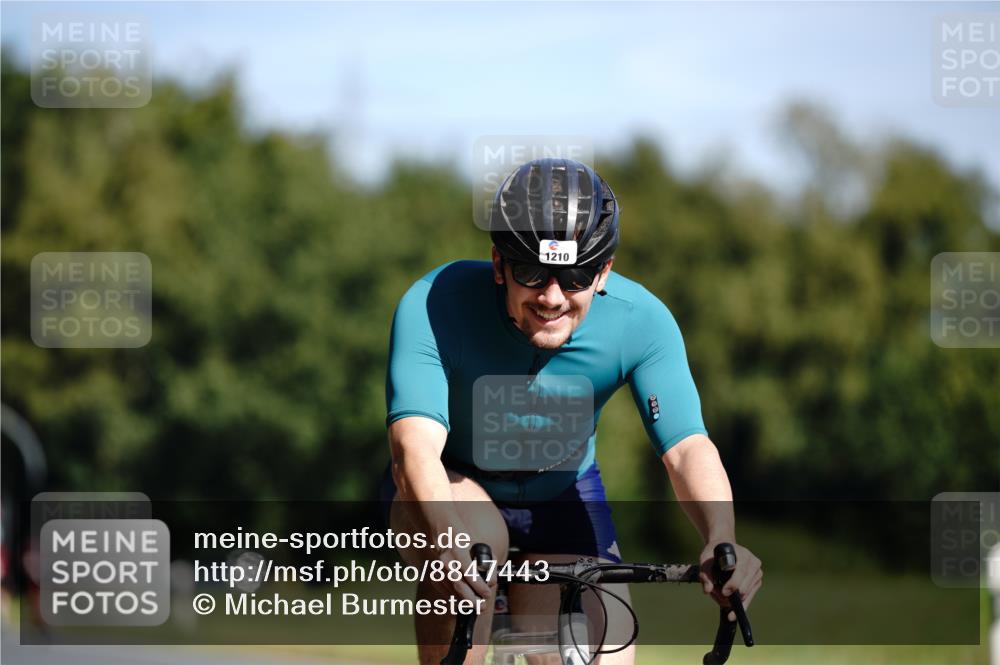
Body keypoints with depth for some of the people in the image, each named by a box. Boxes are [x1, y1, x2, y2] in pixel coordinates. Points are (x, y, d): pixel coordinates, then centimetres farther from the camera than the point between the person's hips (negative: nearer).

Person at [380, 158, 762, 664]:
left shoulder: (640, 321, -24)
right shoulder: (434, 305, -30)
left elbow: (686, 446, -32)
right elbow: (415, 445, -41)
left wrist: (722, 542, -53)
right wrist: (447, 543, -61)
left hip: (559, 496, 2)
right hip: (451, 488, -2)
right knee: (476, 540, -36)